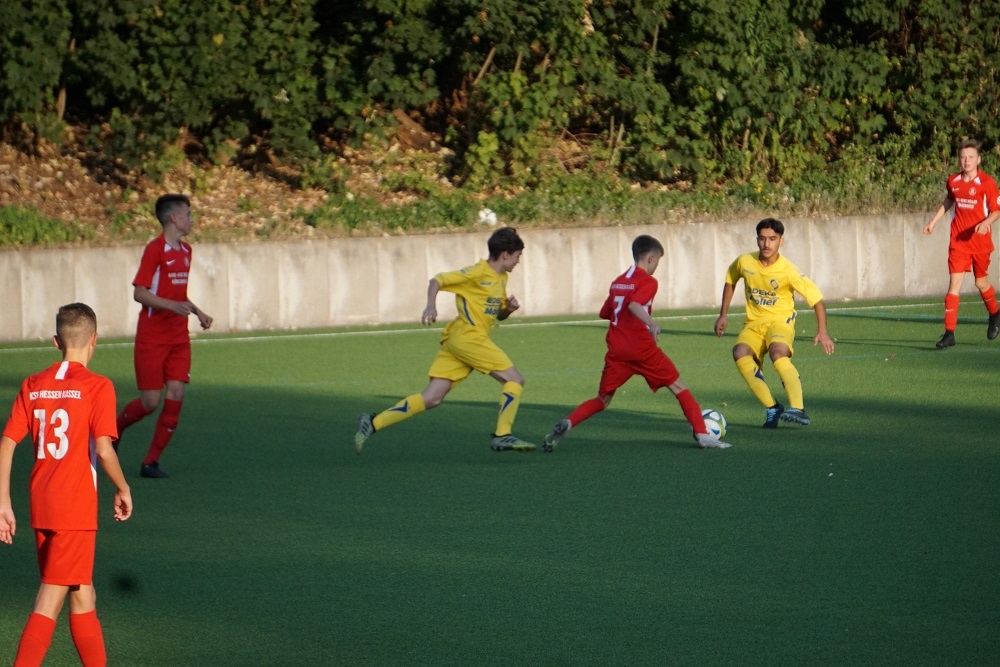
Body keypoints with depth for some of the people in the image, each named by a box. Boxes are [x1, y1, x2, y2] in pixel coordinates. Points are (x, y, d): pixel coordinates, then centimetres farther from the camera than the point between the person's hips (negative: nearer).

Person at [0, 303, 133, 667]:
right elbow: (103, 448, -16)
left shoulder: (33, 386, 7)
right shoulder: (98, 386, -8)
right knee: (51, 600, -5)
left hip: (41, 506, 6)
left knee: (83, 596, 17)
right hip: (76, 508, -6)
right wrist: (123, 489, 0)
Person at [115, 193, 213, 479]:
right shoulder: (155, 249, -12)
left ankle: (151, 462, 2)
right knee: (151, 400, -5)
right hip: (152, 336, -7)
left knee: (175, 396, -5)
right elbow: (139, 293, -16)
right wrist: (172, 305, -28)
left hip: (178, 337, 7)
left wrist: (196, 311, 12)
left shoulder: (185, 251, 13)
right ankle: (112, 430, 24)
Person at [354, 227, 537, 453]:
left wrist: (508, 308, 6)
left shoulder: (501, 278, 19)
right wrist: (431, 306, -26)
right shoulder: (478, 272, -9)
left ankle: (373, 423, -3)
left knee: (431, 399, 1)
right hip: (468, 337, -9)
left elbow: (499, 314, 29)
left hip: (456, 341, 9)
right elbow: (437, 280, -10)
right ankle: (502, 435, -10)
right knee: (515, 379, -7)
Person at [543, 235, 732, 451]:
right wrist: (651, 323, -35)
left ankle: (566, 424, -13)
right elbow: (634, 305, -23)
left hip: (617, 350, 5)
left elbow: (605, 314, 24)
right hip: (642, 349, -5)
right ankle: (702, 435, 2)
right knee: (679, 387, 8)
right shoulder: (648, 282, -5)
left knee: (603, 400, 11)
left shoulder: (617, 282, 16)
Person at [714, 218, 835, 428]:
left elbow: (816, 298, -12)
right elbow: (730, 281, 18)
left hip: (780, 321, -4)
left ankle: (798, 409, -38)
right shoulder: (744, 262, -5)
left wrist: (822, 332, -20)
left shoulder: (788, 271, -16)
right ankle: (772, 408, -19)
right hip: (754, 323, 4)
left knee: (778, 353, -37)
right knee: (740, 353, -28)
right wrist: (723, 315, 16)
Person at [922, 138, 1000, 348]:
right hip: (958, 242, 2)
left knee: (981, 283, 11)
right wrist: (933, 221, 22)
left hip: (980, 241, -2)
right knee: (954, 283, -8)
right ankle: (949, 332, -11)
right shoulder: (953, 181, 3)